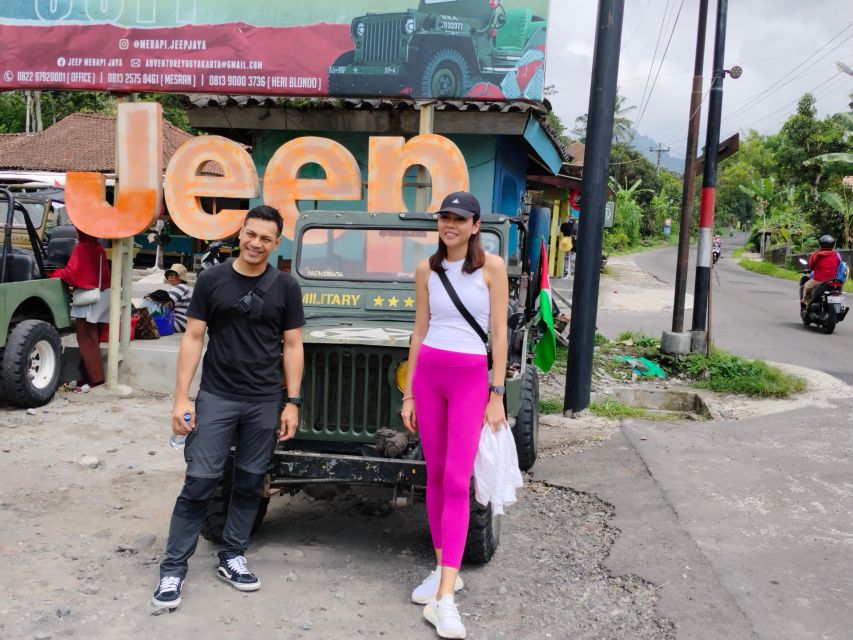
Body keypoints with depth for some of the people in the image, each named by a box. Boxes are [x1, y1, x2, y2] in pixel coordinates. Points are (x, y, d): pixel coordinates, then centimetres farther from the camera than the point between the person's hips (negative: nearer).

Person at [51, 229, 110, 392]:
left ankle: (94, 379, -7)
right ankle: (87, 377, 18)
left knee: (86, 340, -4)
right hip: (102, 295, 8)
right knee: (92, 339, 12)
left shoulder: (81, 248, -12)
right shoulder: (98, 248, 10)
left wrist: (55, 274, 2)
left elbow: (70, 273, -16)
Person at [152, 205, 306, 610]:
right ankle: (173, 568, 7)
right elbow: (193, 338, -1)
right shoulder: (211, 279, -1)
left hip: (264, 402, 2)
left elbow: (292, 346, 3)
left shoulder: (285, 287, 2)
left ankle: (232, 558, 24)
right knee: (200, 482, -2)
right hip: (215, 397, -1)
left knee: (250, 483, 10)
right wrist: (181, 397, -6)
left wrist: (292, 402, -2)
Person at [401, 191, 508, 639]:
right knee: (434, 475, 9)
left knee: (456, 481, -9)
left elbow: (499, 333, -4)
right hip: (428, 375, 4)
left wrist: (497, 394, -8)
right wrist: (408, 392, 7)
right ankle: (443, 571, 24)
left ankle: (443, 599, -10)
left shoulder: (491, 266, -3)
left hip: (471, 378, -4)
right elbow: (420, 331, 9)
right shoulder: (427, 269, 7)